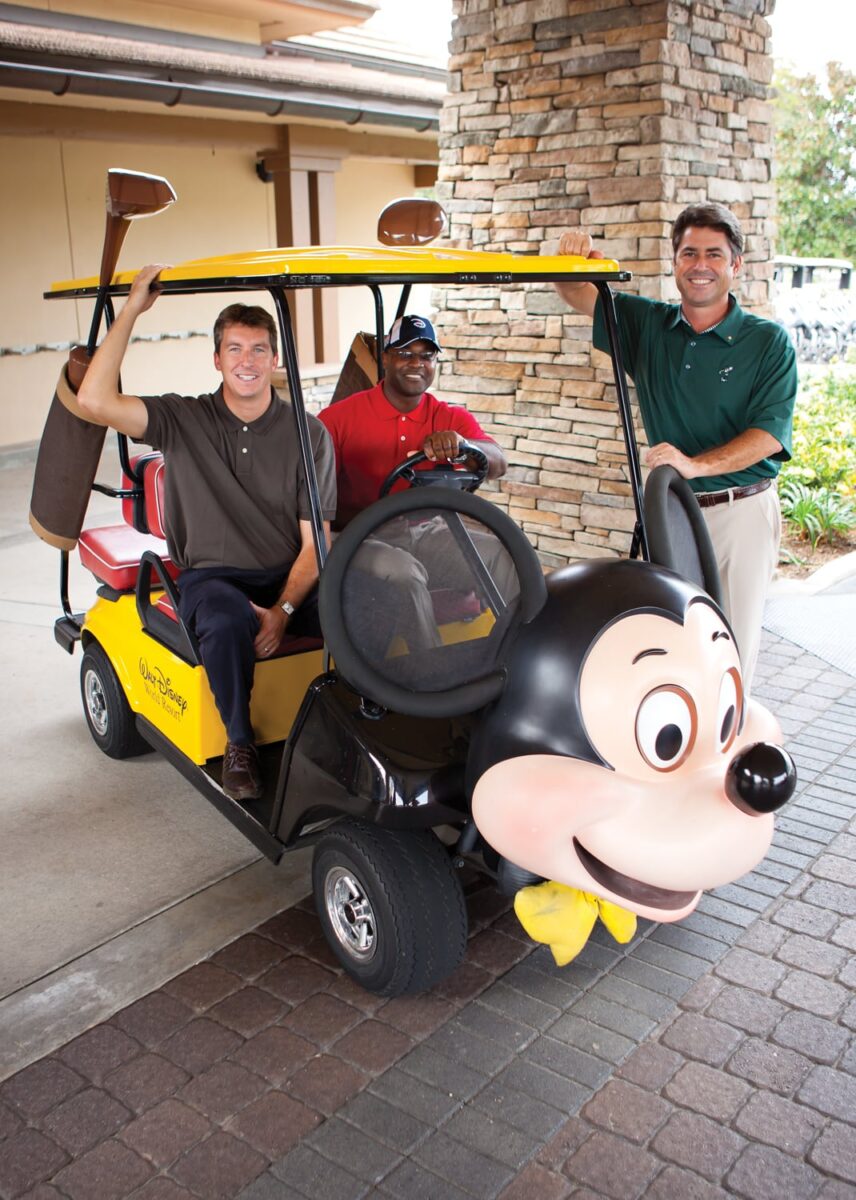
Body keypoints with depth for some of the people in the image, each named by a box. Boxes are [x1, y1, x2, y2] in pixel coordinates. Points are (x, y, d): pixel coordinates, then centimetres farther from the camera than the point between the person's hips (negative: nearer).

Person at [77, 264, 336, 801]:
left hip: (291, 577, 1)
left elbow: (315, 540, -2)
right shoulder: (183, 420, 3)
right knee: (229, 622, -36)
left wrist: (283, 609, -18)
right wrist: (133, 309, -9)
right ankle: (240, 741, -10)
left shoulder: (308, 434, 2)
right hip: (212, 577, -1)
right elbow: (95, 400, -15)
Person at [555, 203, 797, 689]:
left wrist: (695, 464, -28)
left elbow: (769, 433, -13)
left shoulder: (769, 342, -4)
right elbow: (577, 293, 5)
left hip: (741, 511, -3)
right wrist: (574, 257, -20)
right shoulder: (649, 325, 6)